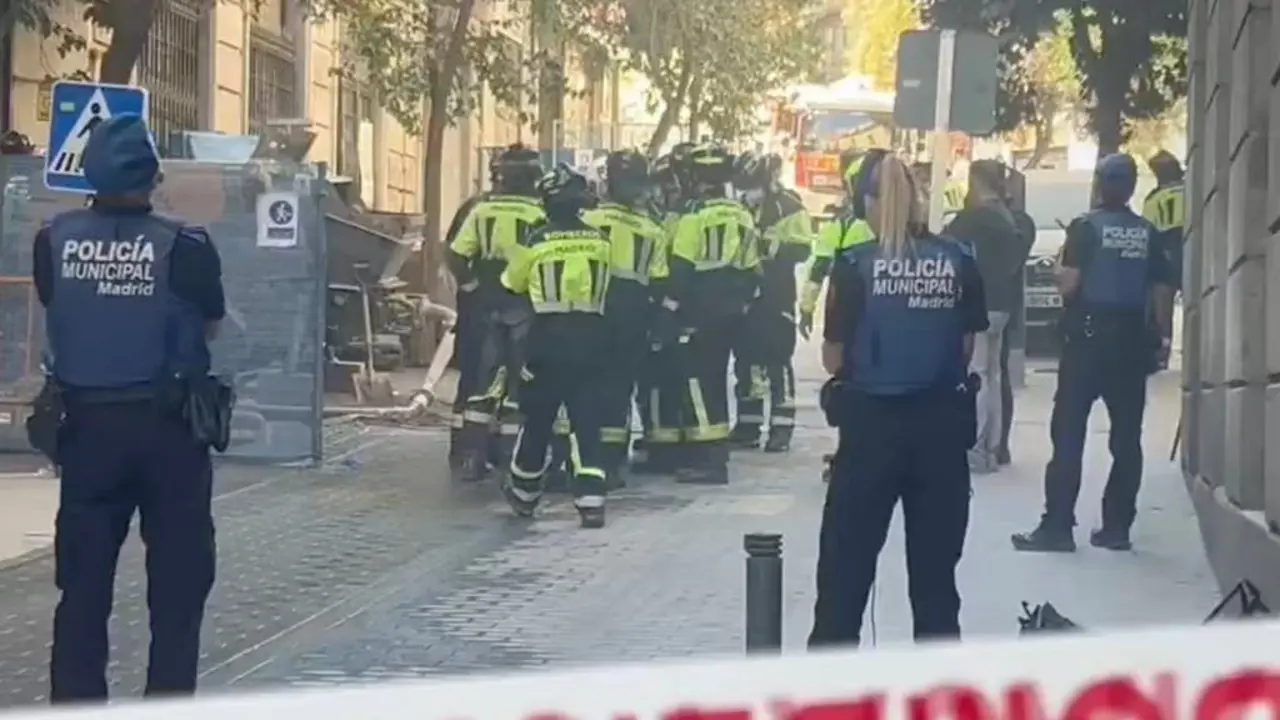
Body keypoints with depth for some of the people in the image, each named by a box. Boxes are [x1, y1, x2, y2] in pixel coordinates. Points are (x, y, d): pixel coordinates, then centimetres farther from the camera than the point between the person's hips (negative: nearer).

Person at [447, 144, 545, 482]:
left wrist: (472, 287, 10)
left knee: (483, 377, 11)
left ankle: (471, 455, 10)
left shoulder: (482, 210, 2)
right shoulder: (539, 213, -9)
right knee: (519, 381, 4)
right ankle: (512, 457, 5)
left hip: (488, 306, 3)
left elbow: (455, 257, -2)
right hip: (524, 306, -3)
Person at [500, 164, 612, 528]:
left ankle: (523, 493, 26)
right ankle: (591, 501, -6)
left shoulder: (536, 241, -5)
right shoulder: (600, 240, 3)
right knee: (587, 420, 3)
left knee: (537, 417, 11)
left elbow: (512, 285, 9)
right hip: (591, 337, 2)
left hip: (549, 337, -2)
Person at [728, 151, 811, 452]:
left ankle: (782, 427, -2)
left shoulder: (789, 206, -9)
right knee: (745, 357, 9)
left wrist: (768, 245, -26)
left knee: (777, 360, -6)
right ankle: (748, 425, 17)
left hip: (776, 296, -7)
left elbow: (801, 249, -16)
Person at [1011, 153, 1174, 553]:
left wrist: (1060, 271, 7)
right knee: (1127, 437, 7)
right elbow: (1162, 290, 5)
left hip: (1088, 336, -4)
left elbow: (1068, 284, -14)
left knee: (1069, 433, -2)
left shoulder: (1086, 226, -7)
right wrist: (1162, 336, 13)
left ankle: (1057, 527, -6)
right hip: (1131, 338, 4)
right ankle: (1117, 527, 8)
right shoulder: (1148, 233, 6)